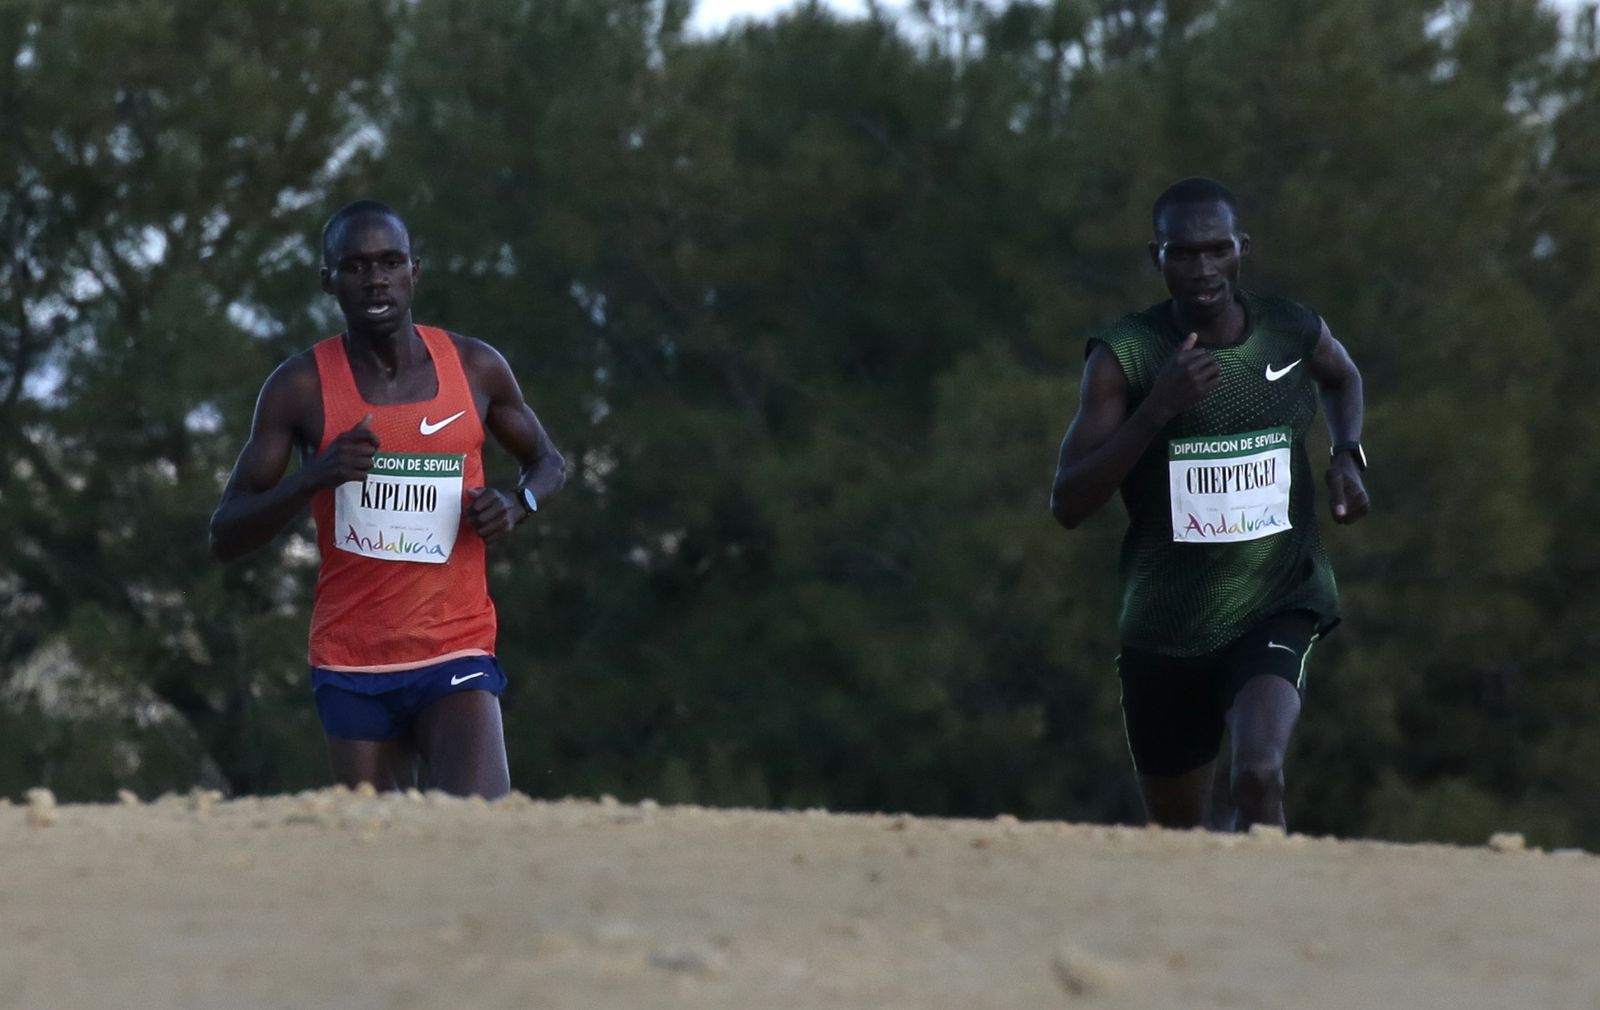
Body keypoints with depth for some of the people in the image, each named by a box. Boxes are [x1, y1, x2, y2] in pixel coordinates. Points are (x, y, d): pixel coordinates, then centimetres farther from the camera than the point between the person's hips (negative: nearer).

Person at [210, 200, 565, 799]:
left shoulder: (476, 369, 2)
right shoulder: (300, 388, -3)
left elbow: (548, 463, 20)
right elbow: (225, 537, -3)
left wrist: (517, 503, -5)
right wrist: (312, 477, -21)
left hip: (456, 654, 0)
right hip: (351, 667, 1)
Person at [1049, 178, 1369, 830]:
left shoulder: (1295, 334, -3)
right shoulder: (1123, 356, -10)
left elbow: (1343, 378, 24)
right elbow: (1067, 505, -16)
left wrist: (1347, 454, 4)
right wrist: (1157, 409, -26)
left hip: (1276, 608, -1)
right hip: (1165, 624, 1)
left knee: (1258, 775, -29)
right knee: (1178, 835, 14)